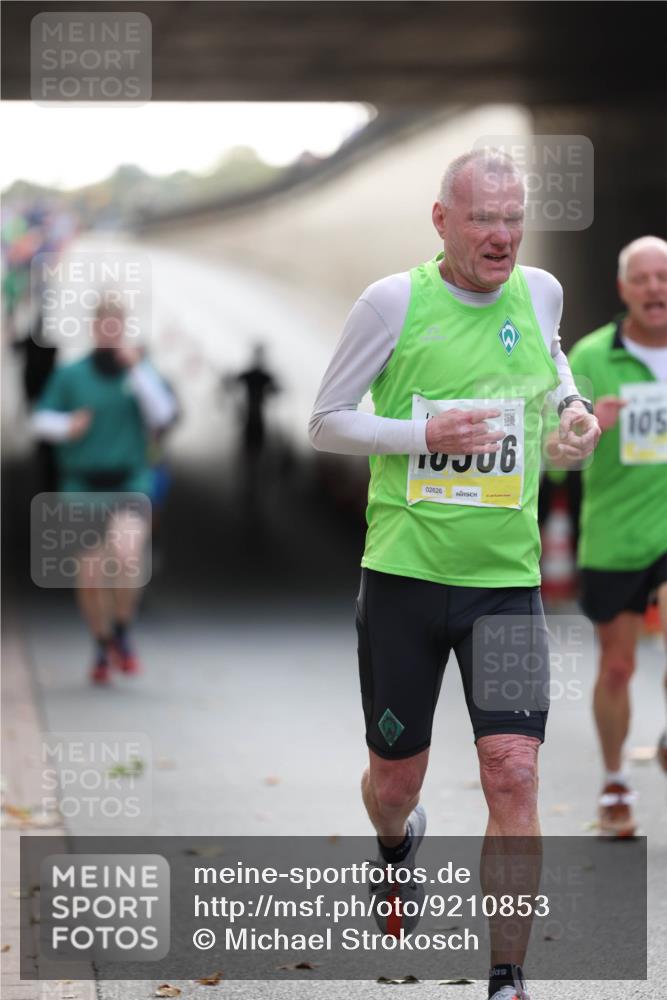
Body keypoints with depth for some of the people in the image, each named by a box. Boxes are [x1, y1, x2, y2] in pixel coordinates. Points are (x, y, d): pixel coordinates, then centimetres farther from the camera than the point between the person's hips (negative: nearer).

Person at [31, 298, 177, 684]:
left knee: (126, 557, -24)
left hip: (129, 483, -1)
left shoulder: (141, 372, 4)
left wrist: (138, 368, -16)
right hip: (82, 485, 1)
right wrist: (67, 425, -16)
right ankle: (103, 647, 25)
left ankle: (122, 632, 0)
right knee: (90, 575, 2)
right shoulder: (70, 375, 3)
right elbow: (41, 418, 4)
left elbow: (163, 414, -10)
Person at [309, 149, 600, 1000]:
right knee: (395, 778, 10)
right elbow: (325, 423, -2)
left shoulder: (539, 291, 2)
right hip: (404, 576, -1)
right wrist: (423, 434, -18)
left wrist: (572, 406, 6)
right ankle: (397, 846, 49)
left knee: (513, 772, -12)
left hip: (507, 580, 2)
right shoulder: (393, 302, -9)